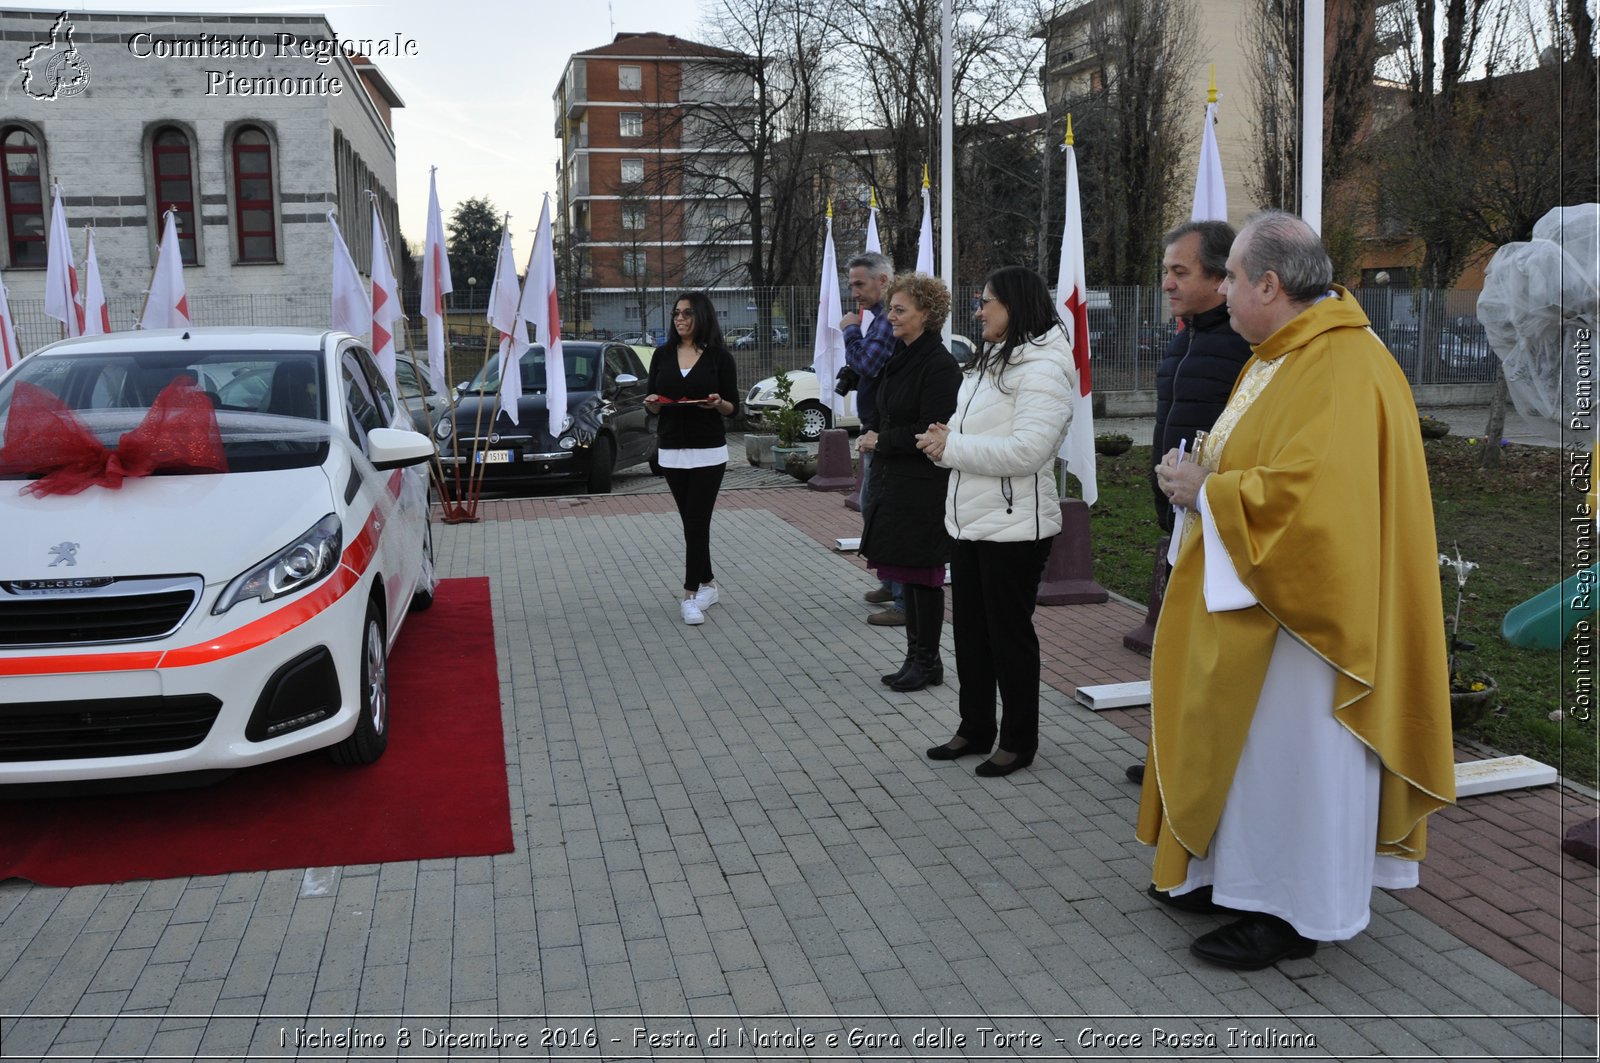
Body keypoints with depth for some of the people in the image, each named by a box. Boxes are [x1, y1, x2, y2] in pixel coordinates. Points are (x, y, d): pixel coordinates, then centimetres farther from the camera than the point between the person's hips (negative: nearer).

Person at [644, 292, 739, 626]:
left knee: (697, 522, -7)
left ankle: (691, 595, -3)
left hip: (709, 451, -3)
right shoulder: (663, 354, 7)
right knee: (691, 522, 10)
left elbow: (732, 407, 1)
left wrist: (718, 404, -20)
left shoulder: (719, 356, -2)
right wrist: (652, 404, -13)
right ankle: (707, 585, 23)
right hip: (672, 451, 4)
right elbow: (652, 403, 10)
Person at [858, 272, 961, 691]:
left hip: (924, 487, -9)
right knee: (907, 574, 14)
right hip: (896, 482, 9)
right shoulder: (900, 357, 13)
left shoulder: (939, 365, -16)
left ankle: (927, 662, 12)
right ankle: (917, 656, 24)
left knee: (922, 573, 0)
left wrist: (881, 442, -12)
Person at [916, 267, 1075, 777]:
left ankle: (1019, 741, 17)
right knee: (970, 630, 16)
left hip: (1013, 525, -9)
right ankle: (975, 729, 30)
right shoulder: (989, 362, 15)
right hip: (971, 520, 9)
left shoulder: (1042, 369, -16)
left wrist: (953, 446, -20)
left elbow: (1027, 450, -26)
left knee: (1009, 634, 3)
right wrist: (944, 440, -2)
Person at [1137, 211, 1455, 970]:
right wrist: (1200, 473, 0)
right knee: (1247, 744, 17)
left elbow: (1308, 492, -31)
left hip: (1298, 607, -10)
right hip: (1250, 596, 10)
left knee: (1288, 753, 2)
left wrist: (1206, 492, -18)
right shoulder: (1284, 354, 11)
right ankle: (1239, 874, 31)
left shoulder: (1343, 369, -21)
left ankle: (1291, 913, 16)